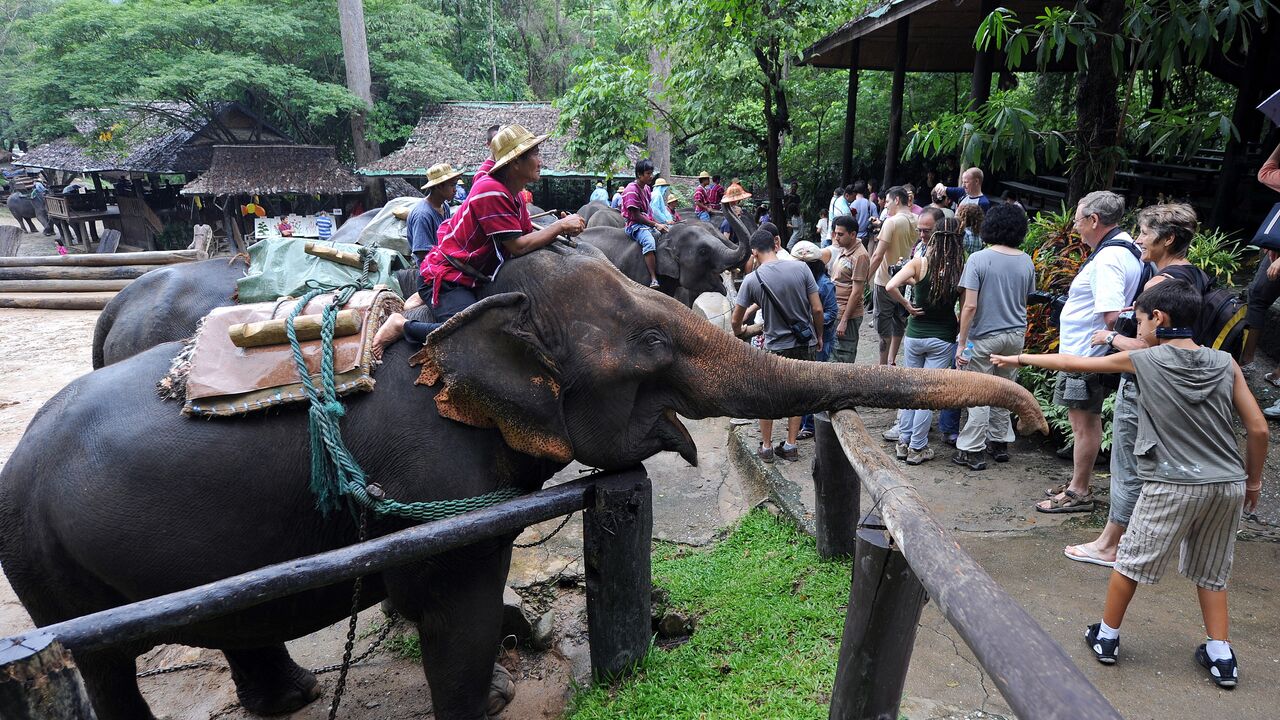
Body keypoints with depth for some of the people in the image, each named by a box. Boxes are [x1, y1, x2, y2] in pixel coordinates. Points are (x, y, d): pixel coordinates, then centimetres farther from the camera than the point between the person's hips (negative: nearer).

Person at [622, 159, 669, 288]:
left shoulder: (647, 188, 14)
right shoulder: (631, 190, -12)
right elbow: (636, 216, -15)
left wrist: (659, 224, 1)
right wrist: (656, 225, -16)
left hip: (649, 224, 9)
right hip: (635, 226, -9)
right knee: (650, 242, -36)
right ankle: (653, 279, -40)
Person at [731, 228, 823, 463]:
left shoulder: (752, 280, -12)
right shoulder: (801, 268, -9)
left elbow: (736, 320, -4)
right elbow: (817, 309, -7)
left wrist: (738, 333, 18)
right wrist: (819, 337, 9)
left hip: (776, 347, -2)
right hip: (805, 343, 2)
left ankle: (766, 447, 24)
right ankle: (790, 446, 24)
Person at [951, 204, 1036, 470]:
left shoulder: (979, 259, -15)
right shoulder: (1027, 262, 1)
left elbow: (970, 306, -18)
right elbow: (1024, 301, 12)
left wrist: (962, 343, -13)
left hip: (985, 336, -5)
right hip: (1016, 334, 5)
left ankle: (972, 451, 6)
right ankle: (1000, 443, 27)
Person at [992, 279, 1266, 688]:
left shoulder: (1145, 360, -6)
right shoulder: (1226, 363, 2)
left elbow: (1075, 363, 2)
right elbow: (1258, 429, 2)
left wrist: (1020, 359, 14)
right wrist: (1253, 481, 15)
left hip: (1172, 486, -4)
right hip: (1228, 485, 4)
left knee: (1130, 561, 12)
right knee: (1211, 574, 20)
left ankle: (1106, 637, 23)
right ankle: (1221, 657, 21)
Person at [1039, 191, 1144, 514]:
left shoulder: (1108, 258, -22)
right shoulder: (1126, 248, 11)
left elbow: (1113, 315, -29)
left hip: (1085, 356, -10)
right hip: (1085, 353, 10)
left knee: (1084, 424, 0)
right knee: (1087, 421, 18)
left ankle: (1078, 493, 12)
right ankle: (1079, 484, 31)